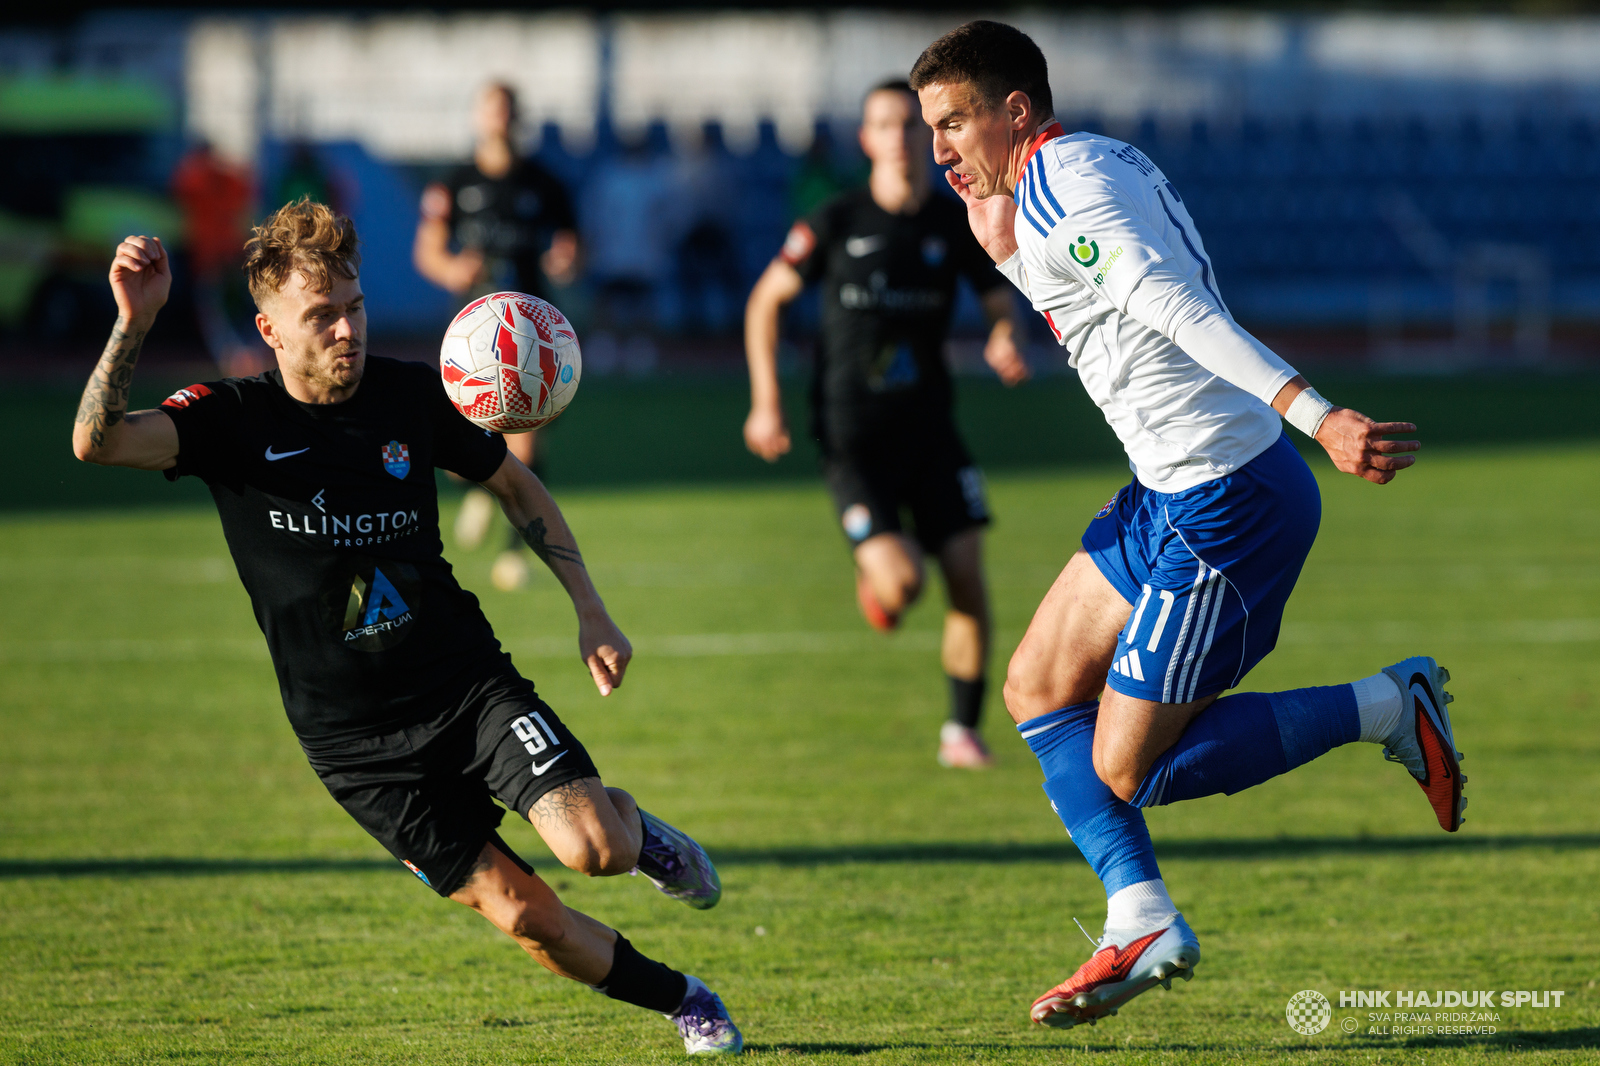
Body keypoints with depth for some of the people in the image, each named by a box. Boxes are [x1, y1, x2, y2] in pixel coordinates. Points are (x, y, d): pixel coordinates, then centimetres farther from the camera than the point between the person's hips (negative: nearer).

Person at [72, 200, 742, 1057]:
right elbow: (97, 441, -26)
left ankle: (635, 827, 16)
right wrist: (133, 325, -40)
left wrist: (590, 609, 8)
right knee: (524, 915, -5)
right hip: (354, 742, -1)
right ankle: (678, 999, 19)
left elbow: (515, 485, 15)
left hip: (468, 681, 1)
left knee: (594, 849, -21)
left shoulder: (409, 394, -1)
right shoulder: (235, 419, -9)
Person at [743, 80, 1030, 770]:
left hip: (930, 427, 3)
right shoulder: (835, 224, -5)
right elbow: (765, 300, 5)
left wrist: (1004, 343, -14)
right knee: (901, 584, -18)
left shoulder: (956, 224, 1)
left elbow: (1000, 305, 11)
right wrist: (765, 403, 0)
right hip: (851, 435, -3)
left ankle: (963, 730, 8)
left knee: (968, 578, -7)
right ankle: (873, 572, 21)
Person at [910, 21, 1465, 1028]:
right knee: (1038, 689, 13)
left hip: (1225, 506, -10)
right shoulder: (1091, 165, 13)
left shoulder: (1058, 186, -17)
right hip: (1168, 492, 10)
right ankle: (1143, 922, 11)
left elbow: (1184, 311, -29)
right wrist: (1007, 253, 7)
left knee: (1128, 768, -4)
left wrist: (1316, 416, -39)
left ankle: (1388, 707, 4)